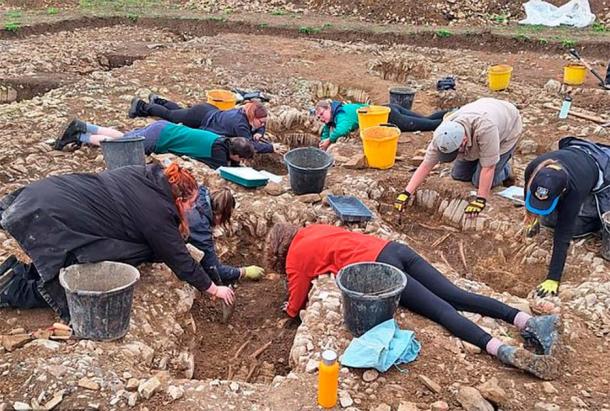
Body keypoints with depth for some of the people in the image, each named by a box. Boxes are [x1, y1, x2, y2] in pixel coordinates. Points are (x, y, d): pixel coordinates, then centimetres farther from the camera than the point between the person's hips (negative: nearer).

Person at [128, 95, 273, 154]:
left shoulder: (246, 112, -16)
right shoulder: (239, 123, -39)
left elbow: (259, 127, 3)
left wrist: (258, 134, -18)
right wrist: (271, 147, -43)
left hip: (210, 111, 7)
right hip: (200, 117, -7)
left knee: (179, 110, 34)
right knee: (170, 115, 18)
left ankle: (157, 100, 56)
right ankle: (141, 106, 38)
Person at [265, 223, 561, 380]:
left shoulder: (294, 257, 9)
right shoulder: (313, 229, 30)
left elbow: (296, 305, 18)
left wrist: (289, 310, 41)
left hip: (380, 269, -7)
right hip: (393, 248, 7)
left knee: (441, 309, -15)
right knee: (456, 297, -3)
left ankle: (504, 351, -30)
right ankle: (531, 322, -14)